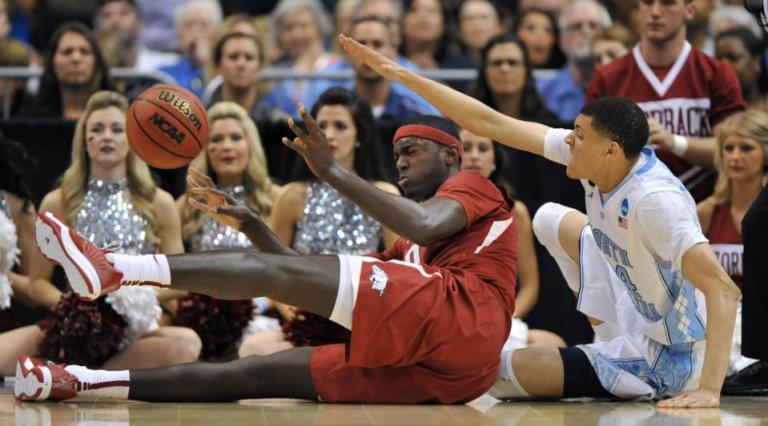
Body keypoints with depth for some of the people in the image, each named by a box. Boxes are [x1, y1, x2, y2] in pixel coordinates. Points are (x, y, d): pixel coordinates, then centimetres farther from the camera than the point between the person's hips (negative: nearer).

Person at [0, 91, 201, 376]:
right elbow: (37, 283, 10)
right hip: (75, 329, -1)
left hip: (135, 330, 1)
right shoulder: (57, 204, 7)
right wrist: (69, 304, -10)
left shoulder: (158, 204, 7)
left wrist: (142, 300, -11)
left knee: (186, 343, -36)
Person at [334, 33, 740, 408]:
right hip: (642, 320, 8)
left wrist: (708, 390, -43)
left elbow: (723, 288, -36)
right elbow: (492, 123, -2)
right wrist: (402, 75, -2)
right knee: (552, 219, 22)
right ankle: (614, 341, 22)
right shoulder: (598, 157, -8)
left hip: (666, 364, -8)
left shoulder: (654, 200, -31)